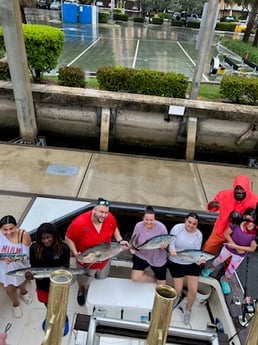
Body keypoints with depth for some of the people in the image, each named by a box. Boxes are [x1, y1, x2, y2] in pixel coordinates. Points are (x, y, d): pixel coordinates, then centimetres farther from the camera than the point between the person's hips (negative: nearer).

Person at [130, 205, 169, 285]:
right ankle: (155, 280, 13)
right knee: (135, 277, -13)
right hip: (141, 256, 1)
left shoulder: (161, 227, -22)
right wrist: (132, 248, -22)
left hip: (158, 259, -1)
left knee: (161, 285, 10)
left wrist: (164, 246, -34)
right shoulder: (138, 226, -18)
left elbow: (166, 243, -11)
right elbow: (134, 240, -2)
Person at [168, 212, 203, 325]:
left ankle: (188, 309, 37)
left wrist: (199, 259, -25)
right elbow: (171, 245, -15)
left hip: (192, 264, 2)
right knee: (178, 290, 8)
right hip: (176, 263, -1)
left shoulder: (199, 234, -10)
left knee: (193, 290, 4)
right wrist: (172, 251, -37)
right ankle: (179, 296, 49)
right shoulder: (177, 228, -18)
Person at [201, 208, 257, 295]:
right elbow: (226, 234, -16)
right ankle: (210, 268, 60)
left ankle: (224, 280, 55)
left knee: (231, 270, 24)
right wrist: (236, 247, -19)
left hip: (240, 255, 0)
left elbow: (252, 248, -18)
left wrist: (235, 246, -25)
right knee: (218, 260, 27)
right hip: (228, 248, 0)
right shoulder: (238, 223, -30)